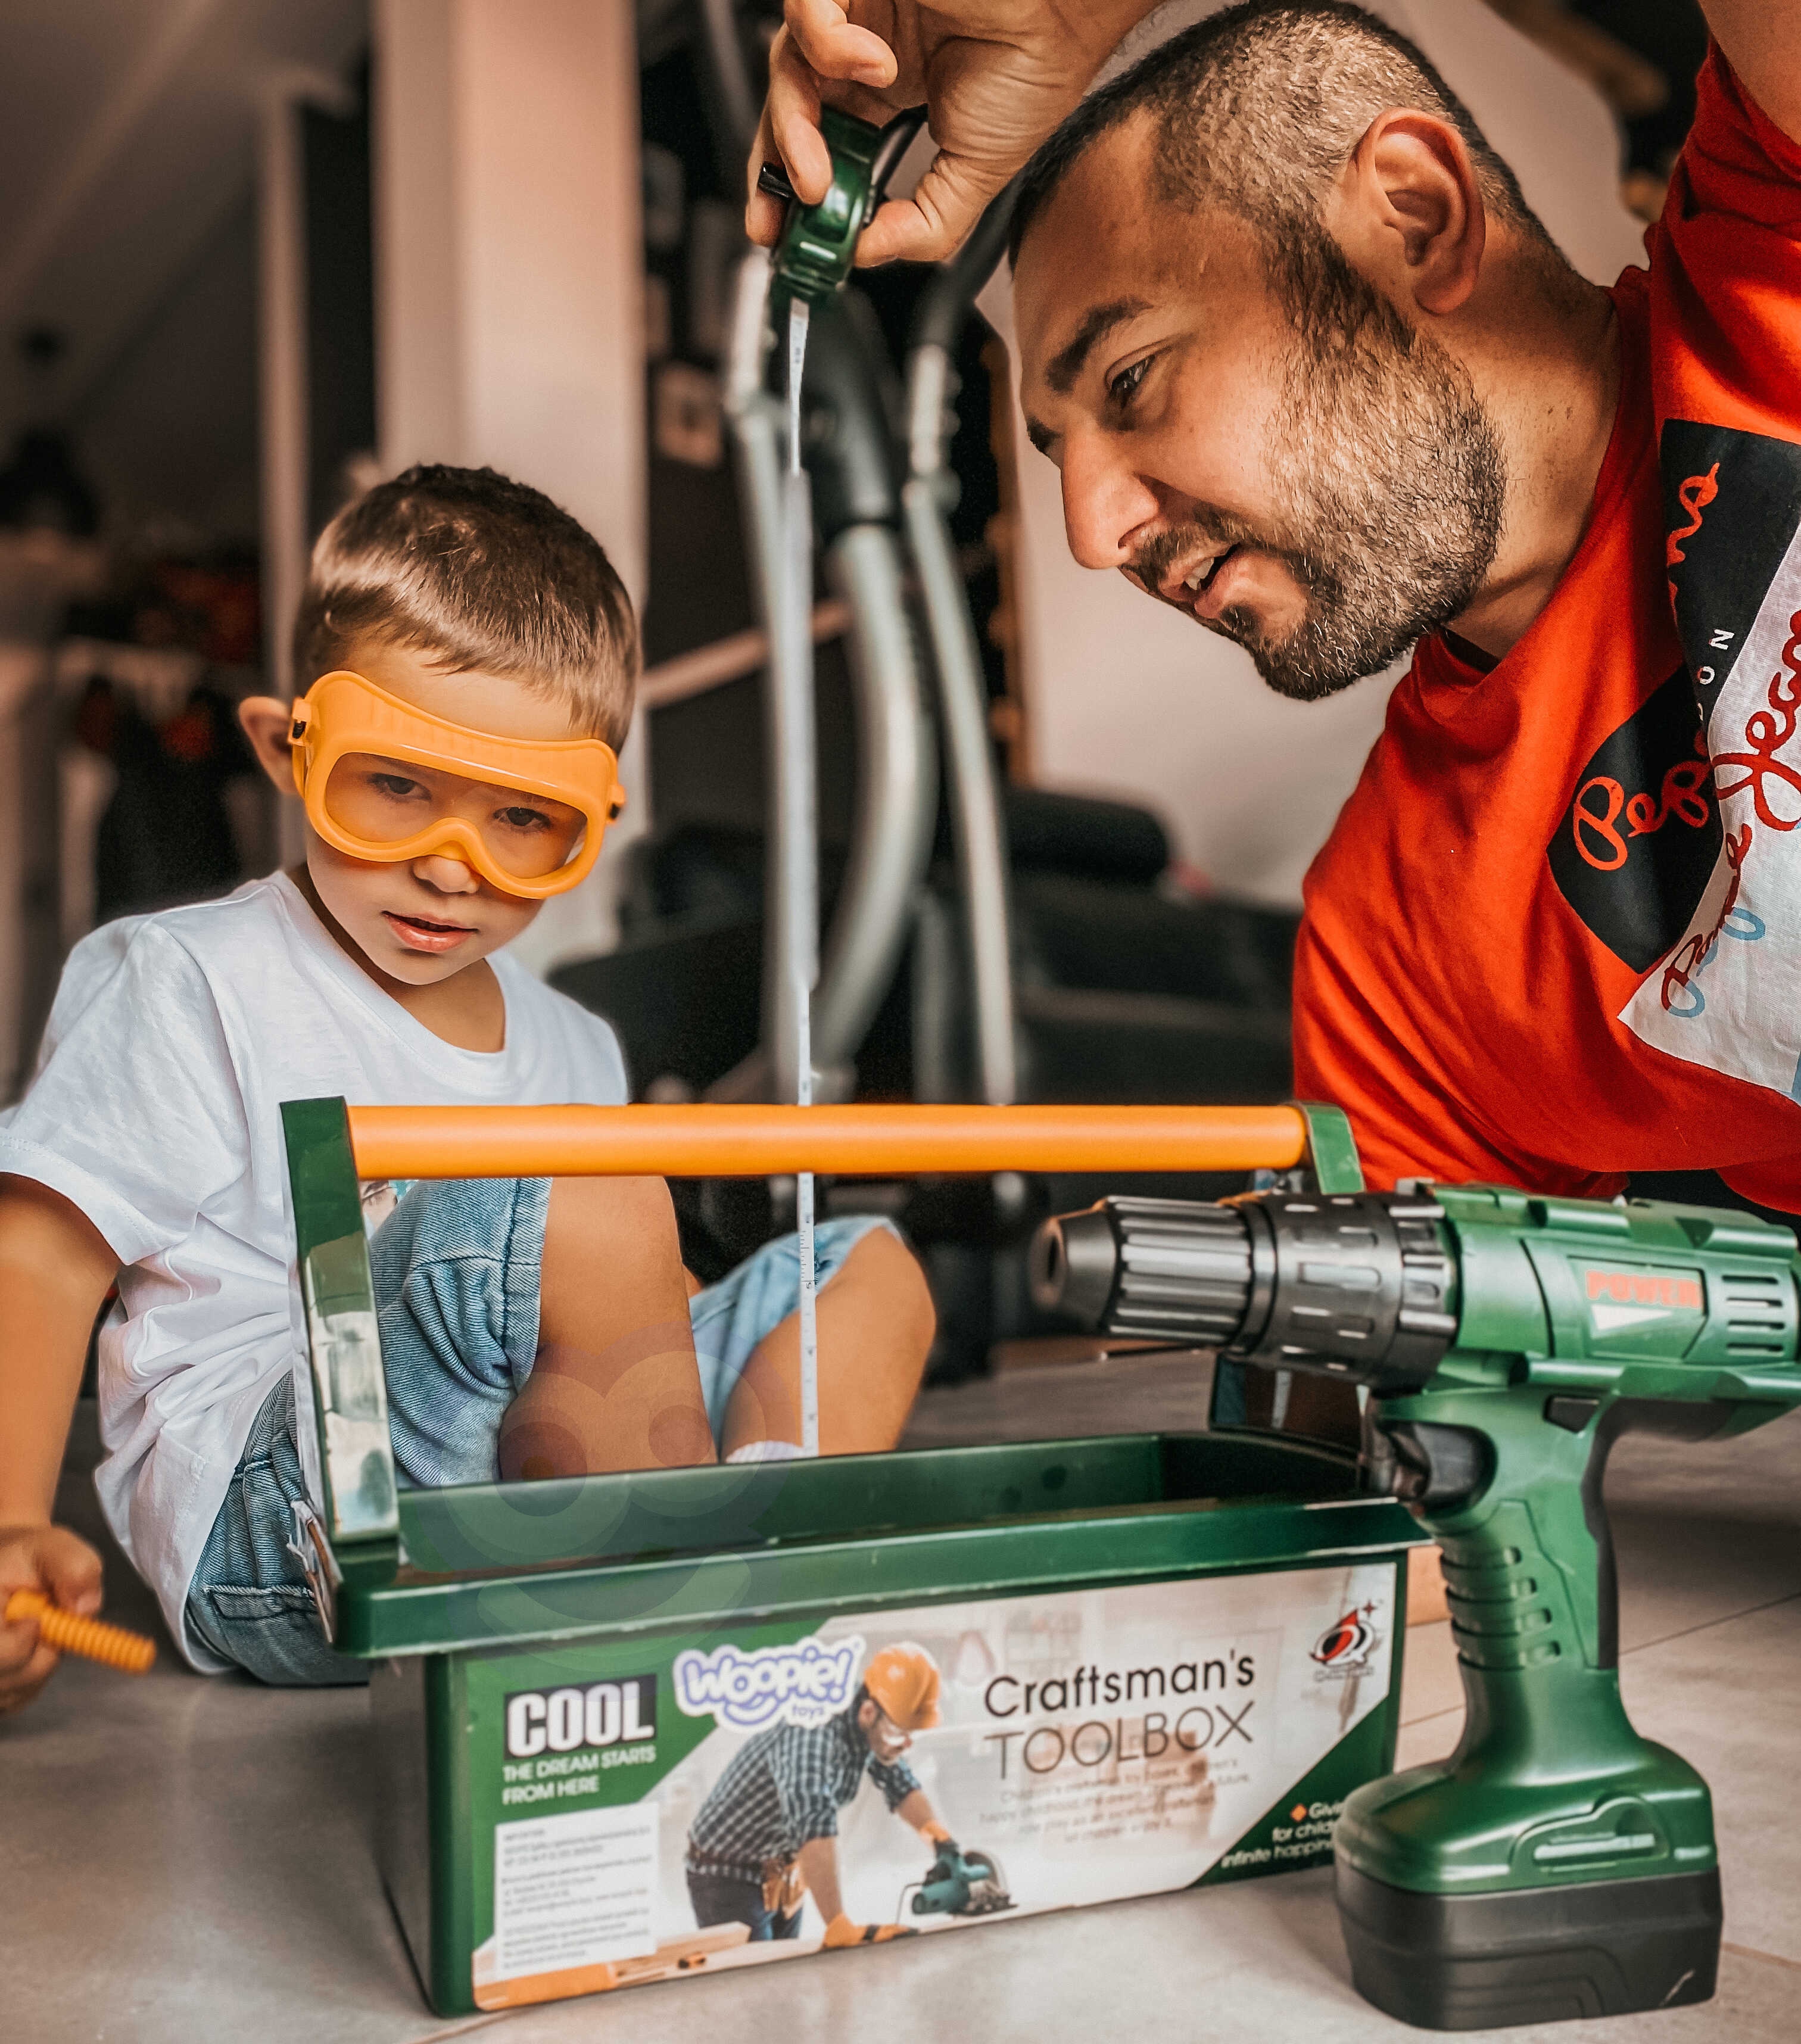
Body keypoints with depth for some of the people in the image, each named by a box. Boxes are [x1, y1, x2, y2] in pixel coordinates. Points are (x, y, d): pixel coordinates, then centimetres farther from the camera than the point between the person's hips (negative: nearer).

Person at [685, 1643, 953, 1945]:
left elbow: (902, 1785, 8)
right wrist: (839, 1928, -50)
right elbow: (814, 1826, -46)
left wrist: (944, 1843, -6)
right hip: (728, 1875, -8)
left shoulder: (877, 1731, -8)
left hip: (782, 1873, 8)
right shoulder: (813, 1737, -35)